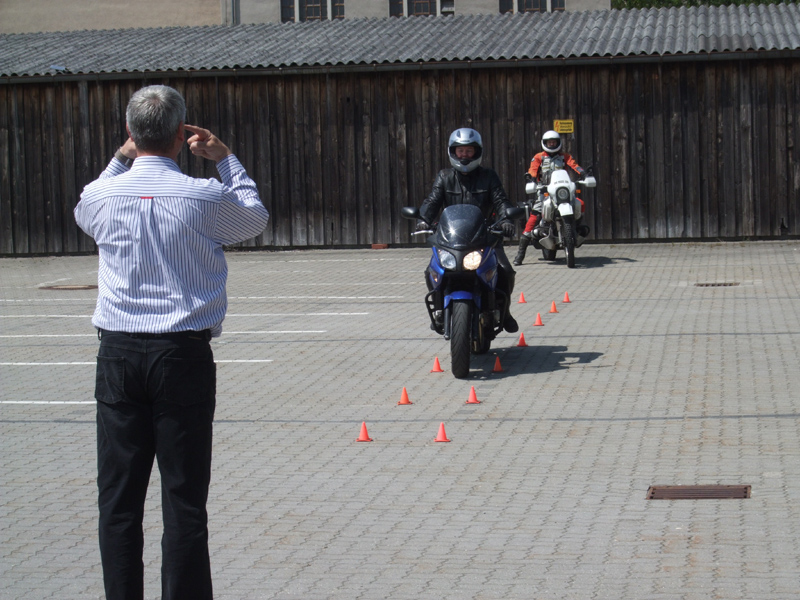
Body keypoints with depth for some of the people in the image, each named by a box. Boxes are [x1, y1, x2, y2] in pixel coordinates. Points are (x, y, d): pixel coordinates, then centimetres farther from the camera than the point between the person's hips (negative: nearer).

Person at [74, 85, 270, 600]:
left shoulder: (103, 195, -1)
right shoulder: (205, 197, -8)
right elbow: (256, 218, 15)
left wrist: (122, 159, 27)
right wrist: (226, 158, 21)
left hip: (118, 355, 2)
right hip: (183, 356, -2)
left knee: (119, 497, 8)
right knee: (184, 497, 3)